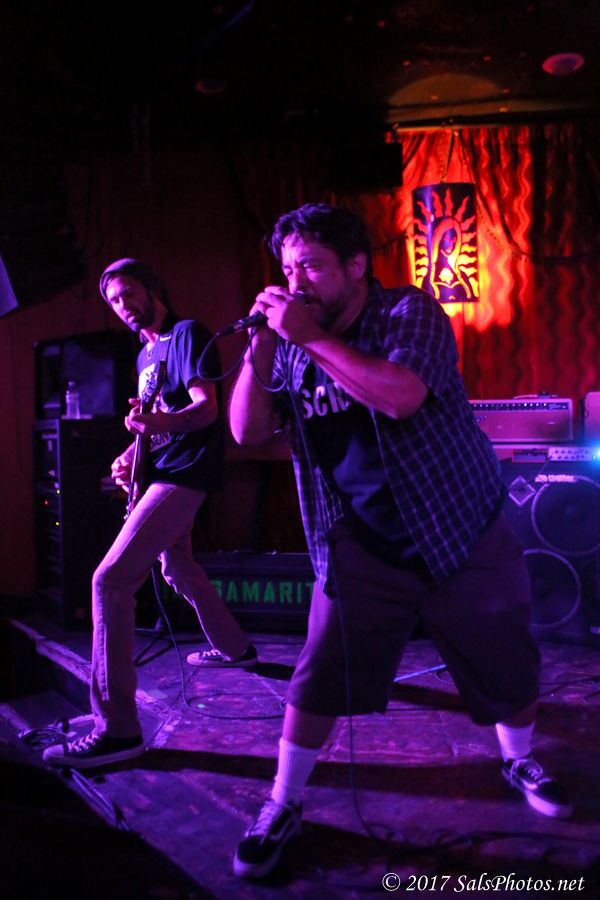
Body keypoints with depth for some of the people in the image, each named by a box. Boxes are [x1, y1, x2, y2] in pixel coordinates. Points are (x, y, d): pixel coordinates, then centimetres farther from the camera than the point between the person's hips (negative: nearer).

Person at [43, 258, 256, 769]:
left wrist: (161, 423, -40)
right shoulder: (146, 353, 18)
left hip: (184, 472, -10)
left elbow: (207, 408, -20)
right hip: (164, 472, 10)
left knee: (110, 581, -19)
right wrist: (132, 454, 6)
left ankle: (117, 729, -17)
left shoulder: (187, 334, -9)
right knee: (176, 566, 25)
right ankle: (233, 647, 46)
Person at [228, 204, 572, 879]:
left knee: (508, 674, 13)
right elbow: (246, 431, -3)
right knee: (318, 682, -1)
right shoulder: (293, 346, 1)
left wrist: (308, 336, -26)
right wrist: (259, 346, -15)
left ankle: (519, 761, 44)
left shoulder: (410, 312, -12)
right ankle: (282, 806, 20)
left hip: (463, 537, -1)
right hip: (361, 550, 2)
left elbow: (400, 396, -30)